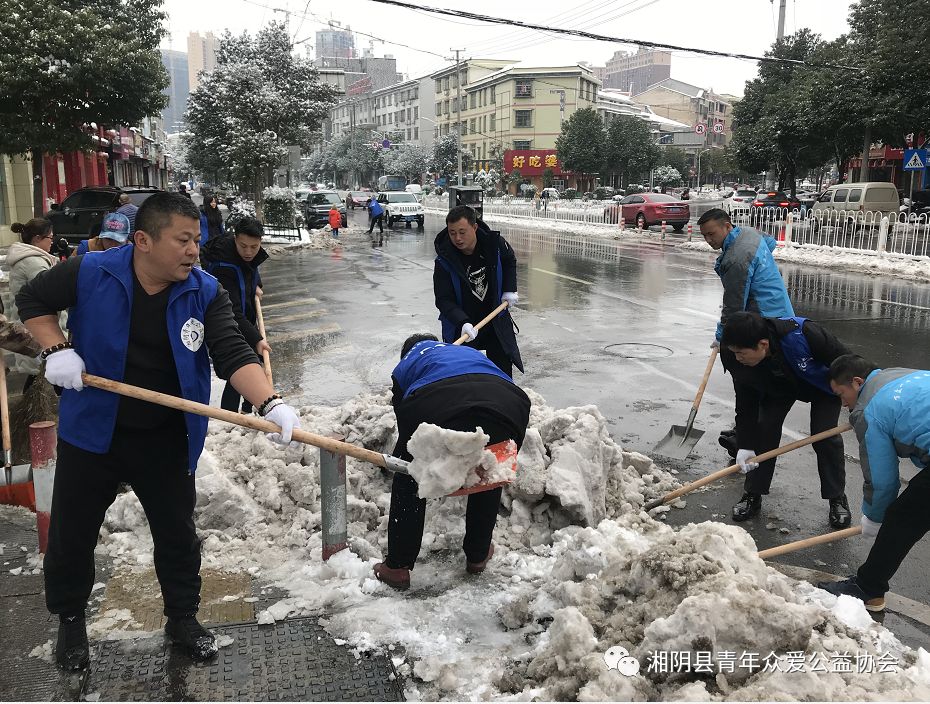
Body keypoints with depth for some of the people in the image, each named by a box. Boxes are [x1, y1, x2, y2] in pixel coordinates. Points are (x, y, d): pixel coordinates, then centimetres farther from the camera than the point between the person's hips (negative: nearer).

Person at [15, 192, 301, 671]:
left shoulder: (205, 293, -12)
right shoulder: (89, 273, -14)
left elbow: (234, 356, -22)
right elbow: (31, 300, 3)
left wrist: (270, 404, -38)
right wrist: (56, 350, -13)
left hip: (165, 440, 1)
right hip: (91, 432, 0)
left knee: (178, 534, 12)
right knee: (71, 536, 14)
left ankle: (182, 617, 34)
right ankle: (70, 621, 38)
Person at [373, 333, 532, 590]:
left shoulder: (404, 366, 36)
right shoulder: (469, 351, 45)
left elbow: (404, 420, 31)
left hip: (439, 408, -2)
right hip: (508, 403, 3)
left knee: (408, 480, 23)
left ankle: (397, 566, 28)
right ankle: (478, 556, 43)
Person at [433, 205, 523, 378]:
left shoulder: (495, 243, -14)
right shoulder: (444, 260, -21)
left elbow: (510, 260, 10)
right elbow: (444, 300, -21)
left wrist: (509, 289, 1)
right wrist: (462, 322, -36)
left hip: (496, 317, 3)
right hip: (461, 325, -2)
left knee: (503, 368, 10)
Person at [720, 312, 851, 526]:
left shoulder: (802, 334, -46)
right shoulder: (740, 363, -30)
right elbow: (746, 405, -16)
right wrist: (745, 446, -19)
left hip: (823, 384, -3)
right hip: (778, 387, 3)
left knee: (825, 436, -11)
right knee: (764, 429, -9)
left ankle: (838, 499, 10)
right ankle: (752, 496, 5)